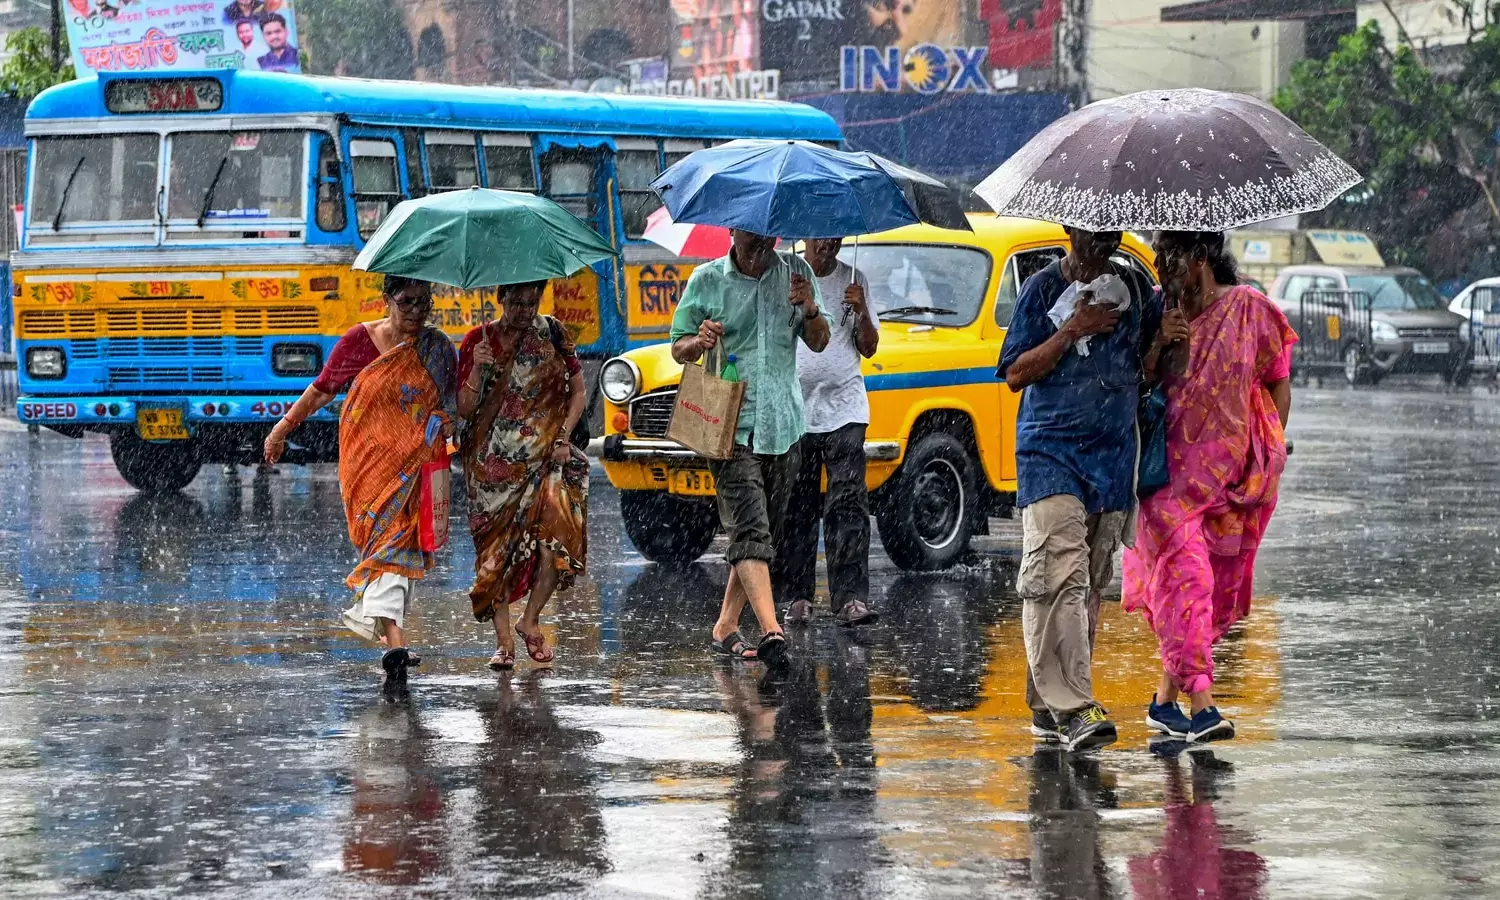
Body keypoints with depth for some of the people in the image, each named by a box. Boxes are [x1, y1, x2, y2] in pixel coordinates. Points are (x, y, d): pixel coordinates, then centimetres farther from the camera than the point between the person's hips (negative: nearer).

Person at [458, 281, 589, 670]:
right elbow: (464, 409, 0)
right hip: (494, 460, 0)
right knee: (498, 548, -5)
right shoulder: (478, 341, 2)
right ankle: (504, 641, 3)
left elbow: (577, 391, 12)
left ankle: (530, 620, 6)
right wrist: (479, 370, -16)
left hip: (543, 455, 0)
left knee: (555, 535, -16)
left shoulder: (552, 335, 4)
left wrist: (563, 437, -1)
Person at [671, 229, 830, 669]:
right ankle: (771, 630, -28)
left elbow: (818, 343, 11)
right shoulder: (707, 280, 0)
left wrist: (811, 311, -11)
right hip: (731, 425, -4)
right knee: (750, 530, -16)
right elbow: (678, 348, 6)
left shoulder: (795, 272, 8)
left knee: (763, 533, 10)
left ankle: (726, 625, 23)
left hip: (783, 426, 4)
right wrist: (699, 342, -18)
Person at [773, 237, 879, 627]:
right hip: (793, 409, 0)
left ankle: (850, 599, -16)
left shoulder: (853, 281, 9)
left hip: (844, 408, 0)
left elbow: (868, 348, 9)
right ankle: (797, 598, 9)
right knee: (796, 510, 2)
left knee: (849, 504, -10)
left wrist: (862, 312, -9)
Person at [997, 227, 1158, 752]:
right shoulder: (1043, 289, -1)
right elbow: (1015, 374, -4)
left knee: (1089, 586, 5)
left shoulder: (1134, 288, 9)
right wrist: (1071, 330, -14)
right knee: (1061, 576, -16)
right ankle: (1072, 708, -22)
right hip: (1050, 453, -5)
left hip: (1113, 455, 5)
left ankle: (1048, 705, 12)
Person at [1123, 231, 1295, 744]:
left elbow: (1279, 384, 6)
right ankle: (1200, 703, -21)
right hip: (1173, 466, 0)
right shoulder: (1164, 316, 6)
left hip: (1234, 469, 0)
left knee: (1216, 585, 6)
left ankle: (1166, 697, 19)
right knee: (1185, 573, -15)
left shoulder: (1249, 310, 0)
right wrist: (1157, 345, -12)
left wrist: (1270, 454, 0)